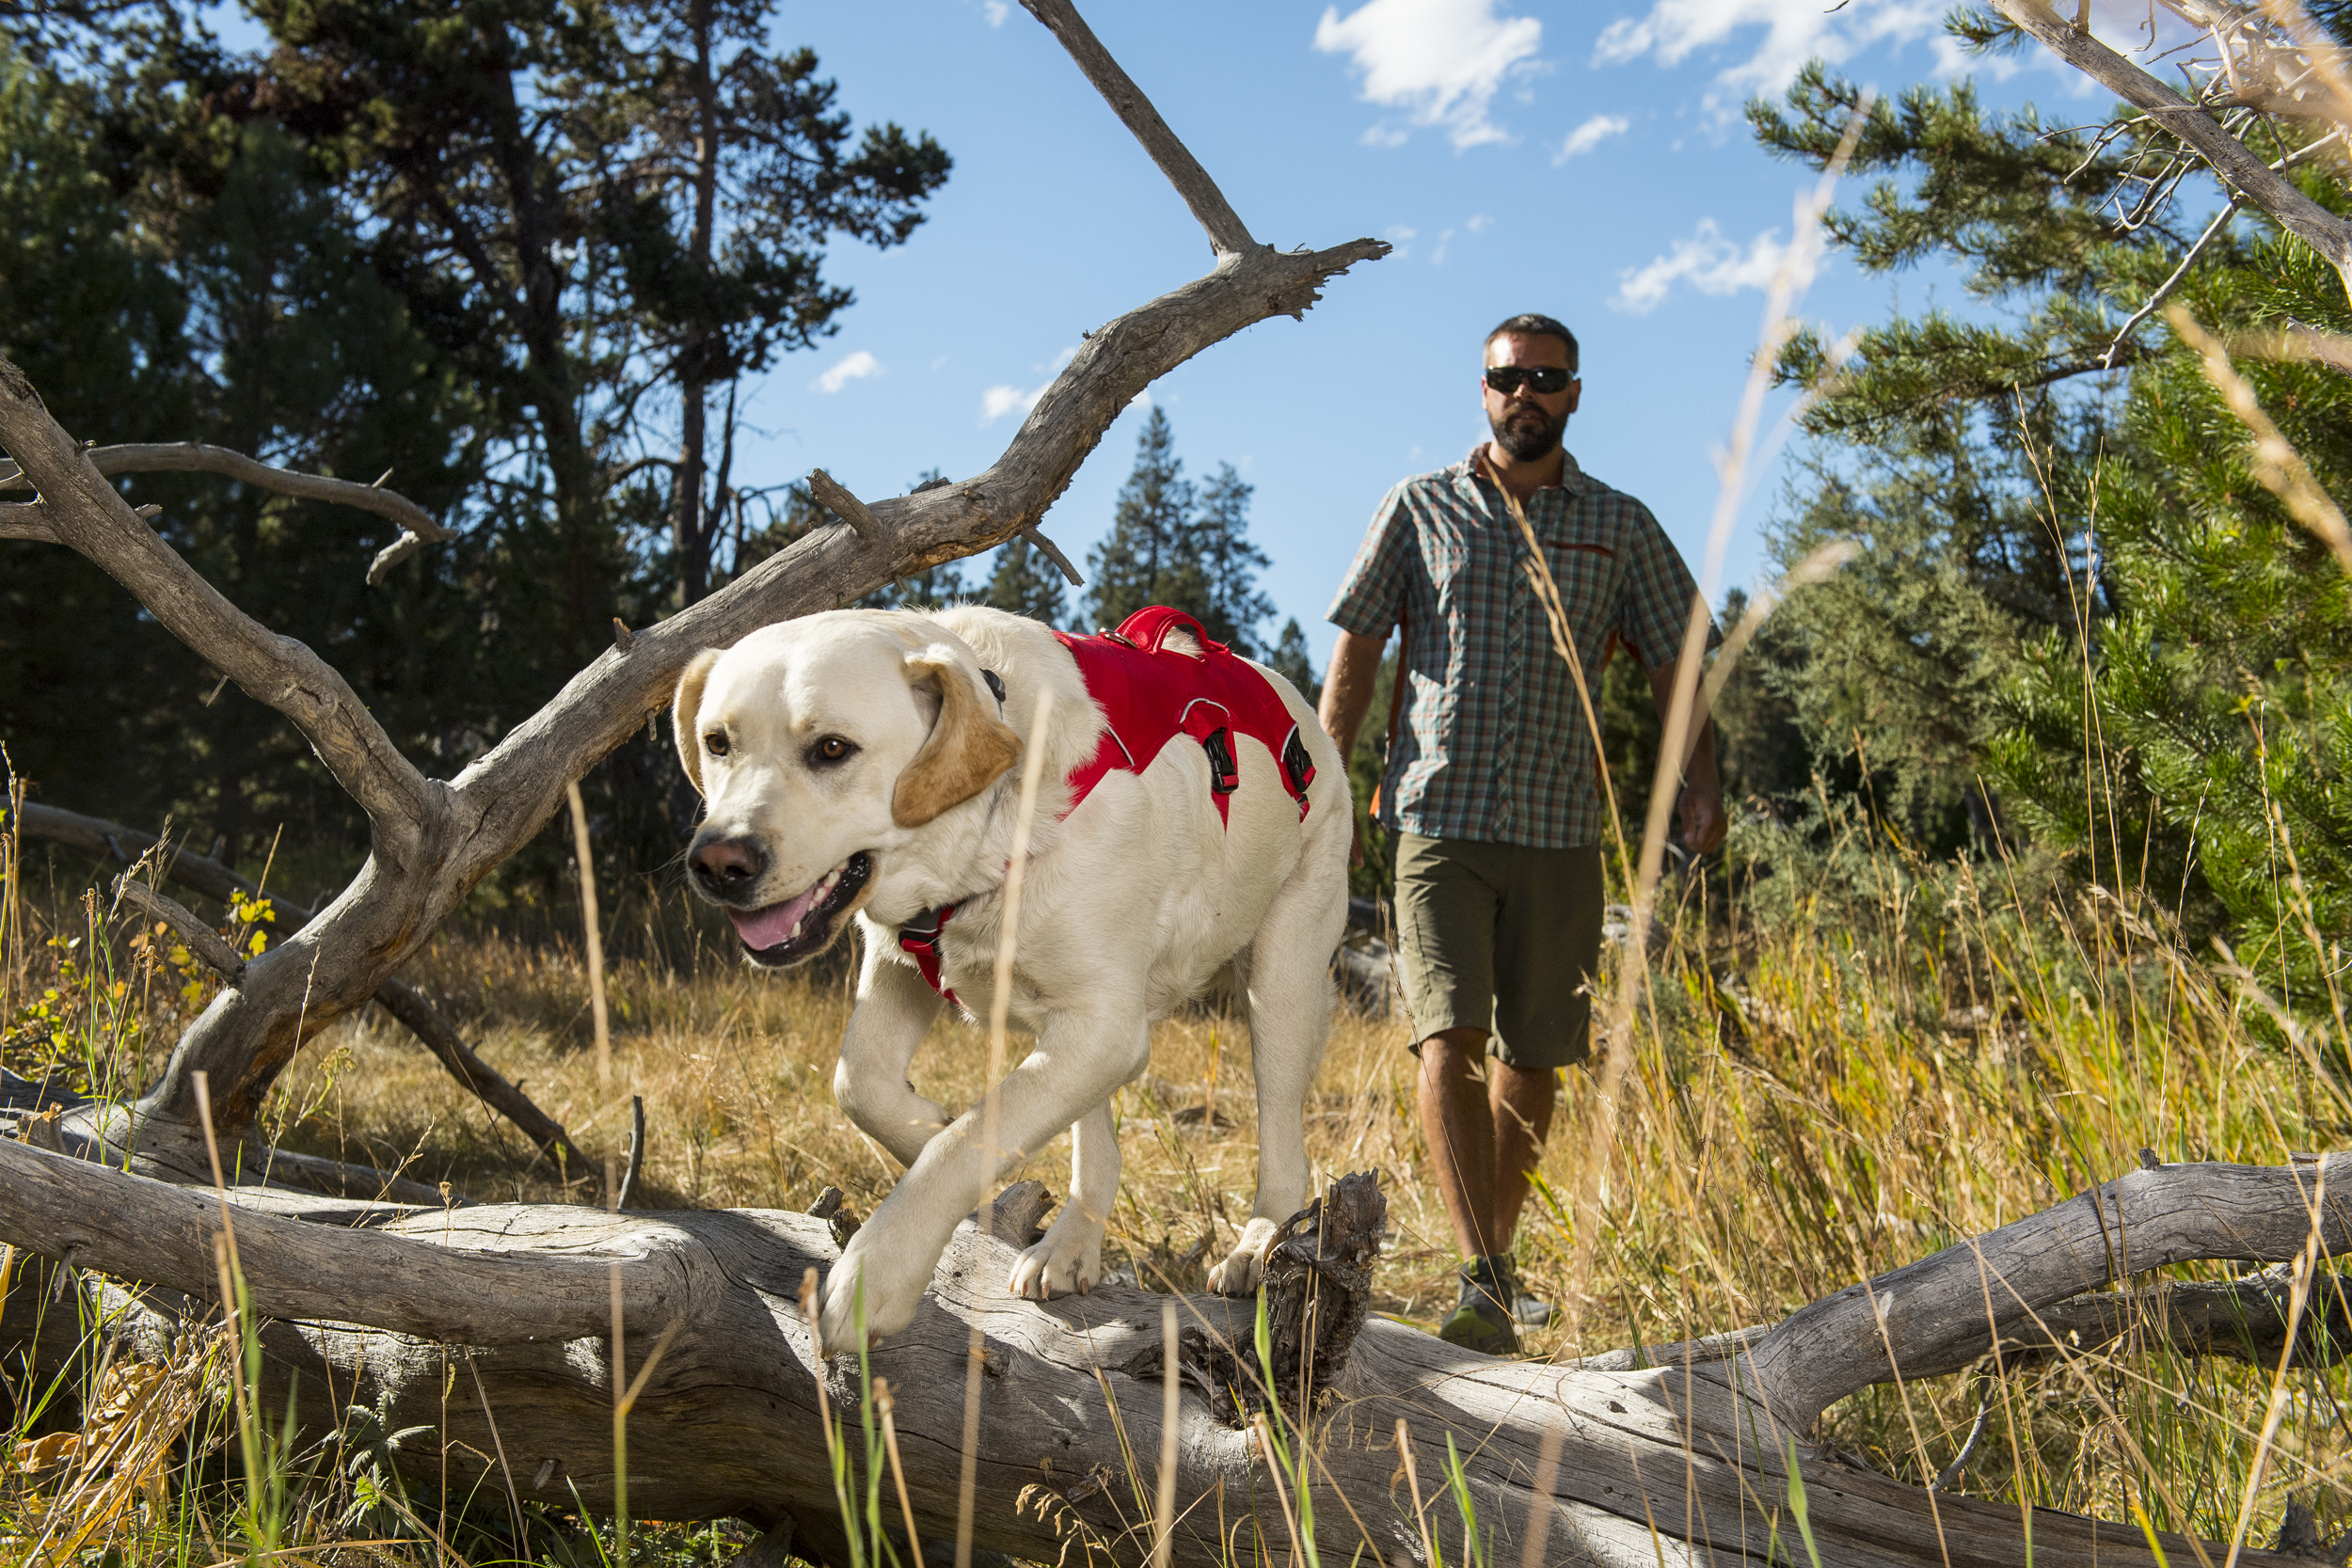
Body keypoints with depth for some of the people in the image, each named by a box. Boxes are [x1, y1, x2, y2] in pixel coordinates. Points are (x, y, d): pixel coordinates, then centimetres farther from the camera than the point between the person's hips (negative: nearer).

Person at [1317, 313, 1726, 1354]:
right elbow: (1356, 650, 8)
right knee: (1448, 1038, -16)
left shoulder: (1621, 527, 11)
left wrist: (1700, 780, -3)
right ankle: (1482, 1285, -19)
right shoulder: (1419, 509, 8)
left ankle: (1497, 1262, 23)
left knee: (1532, 1060, 6)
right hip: (1439, 820, -1)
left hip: (1561, 831, 2)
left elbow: (1672, 664, 12)